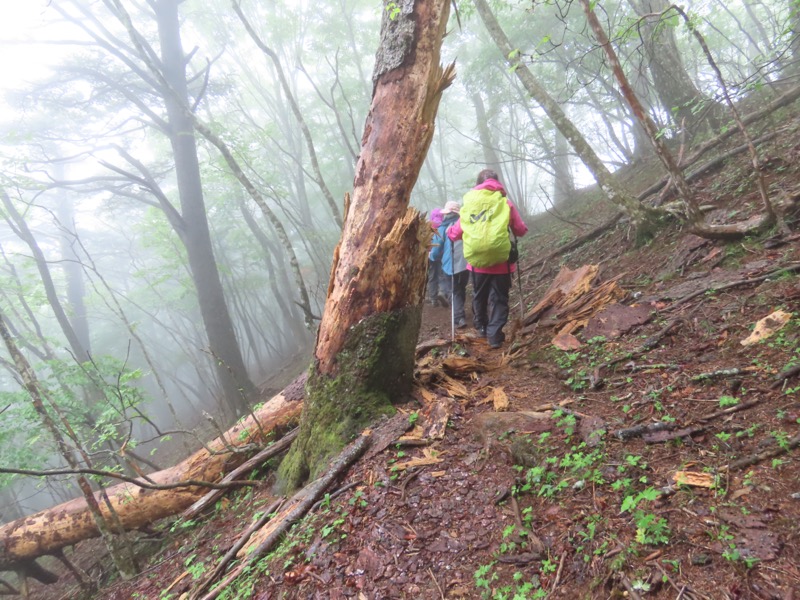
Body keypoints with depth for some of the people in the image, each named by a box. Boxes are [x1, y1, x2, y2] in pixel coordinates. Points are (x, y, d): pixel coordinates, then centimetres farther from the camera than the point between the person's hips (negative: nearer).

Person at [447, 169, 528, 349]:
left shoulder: (469, 204, 0)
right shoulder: (505, 203, -3)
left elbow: (455, 233, 4)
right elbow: (521, 230, 2)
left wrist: (449, 232, 27)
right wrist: (508, 226, 24)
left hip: (477, 261, 2)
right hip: (500, 262, -2)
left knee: (479, 297, 21)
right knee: (499, 299, 9)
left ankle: (481, 327, 37)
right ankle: (494, 335, 3)